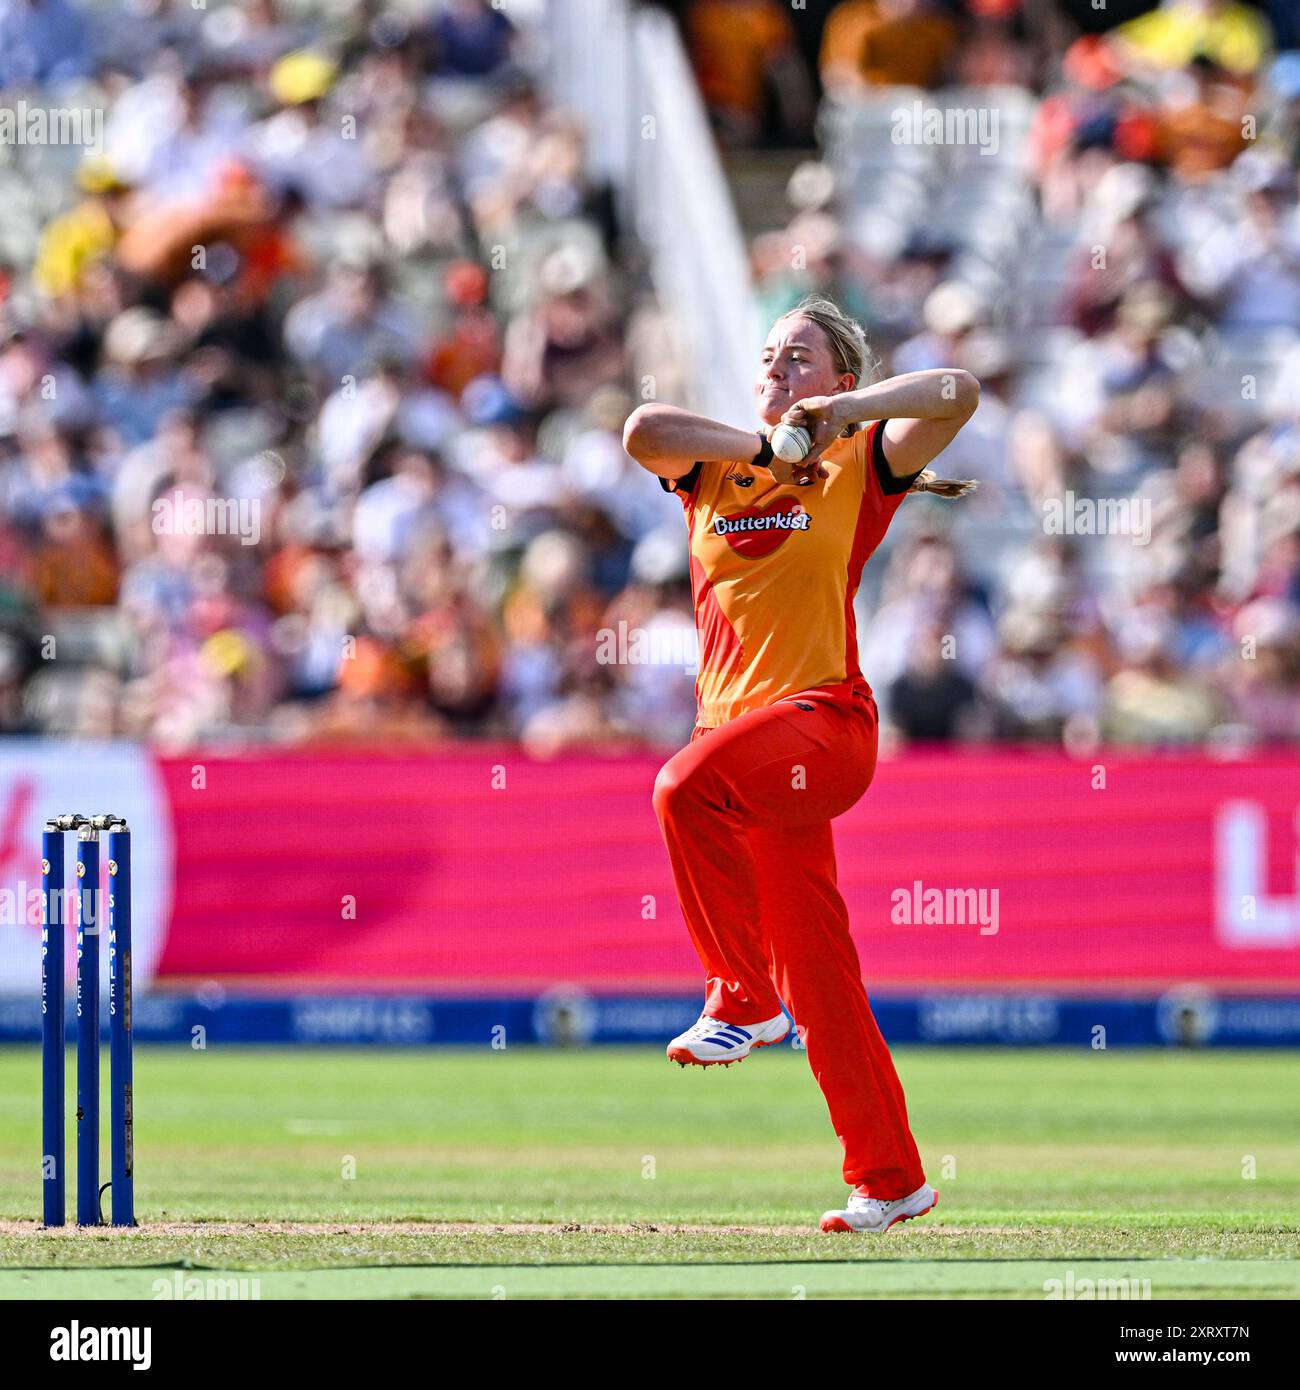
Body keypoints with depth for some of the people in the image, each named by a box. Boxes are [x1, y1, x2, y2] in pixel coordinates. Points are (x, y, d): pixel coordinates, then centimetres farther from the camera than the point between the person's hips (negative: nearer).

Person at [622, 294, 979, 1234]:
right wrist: (769, 449, -2)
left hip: (823, 718, -5)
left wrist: (842, 413, -11)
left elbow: (958, 394, -7)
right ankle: (891, 1180, 12)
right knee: (817, 973, 6)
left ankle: (744, 1002, -18)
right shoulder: (714, 471, 17)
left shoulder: (857, 469, 6)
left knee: (689, 788, -33)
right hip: (744, 734, 5)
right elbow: (644, 430, -3)